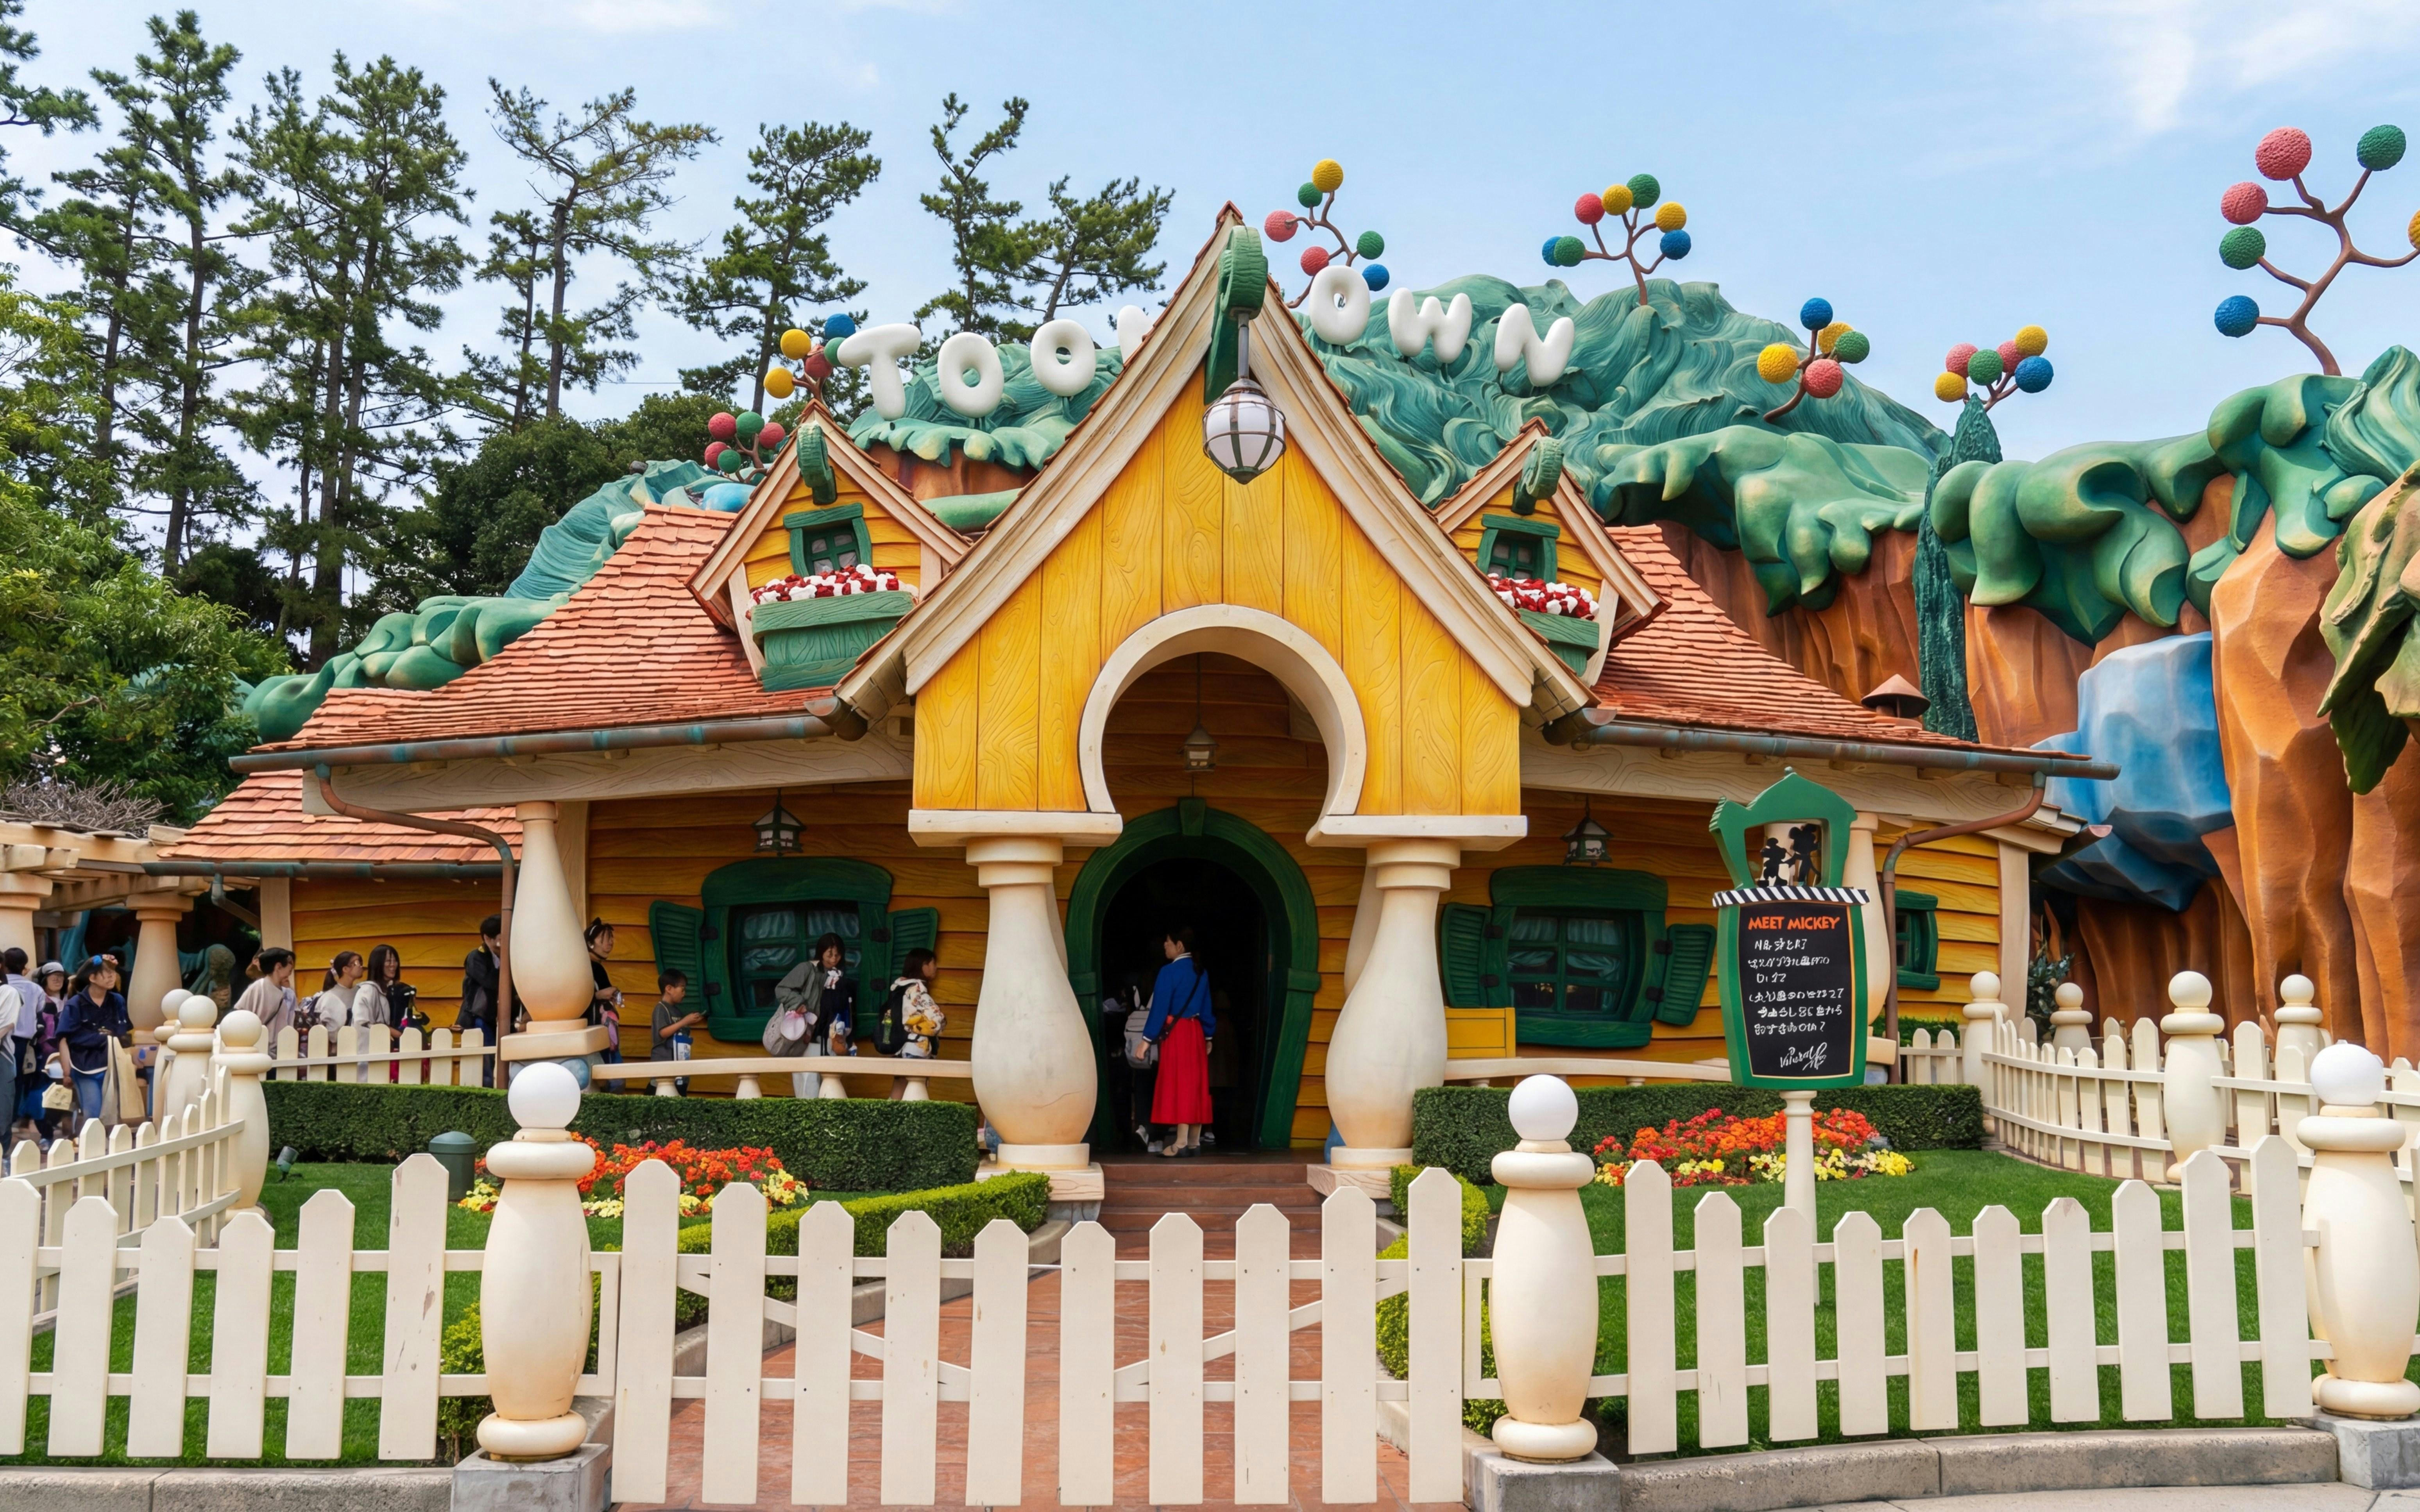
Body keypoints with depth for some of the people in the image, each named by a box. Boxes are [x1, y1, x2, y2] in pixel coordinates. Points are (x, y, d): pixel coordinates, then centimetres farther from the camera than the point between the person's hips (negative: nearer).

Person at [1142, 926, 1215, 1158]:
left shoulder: (1169, 972, -12)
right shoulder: (1201, 972, 9)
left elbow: (1160, 1008, -13)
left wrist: (1147, 1039, -10)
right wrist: (1208, 1037, 22)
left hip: (1176, 1032, -7)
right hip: (1196, 1032, 7)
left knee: (1178, 1084, -6)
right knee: (1196, 1084, 8)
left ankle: (1181, 1143, -8)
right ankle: (1194, 1141, 11)